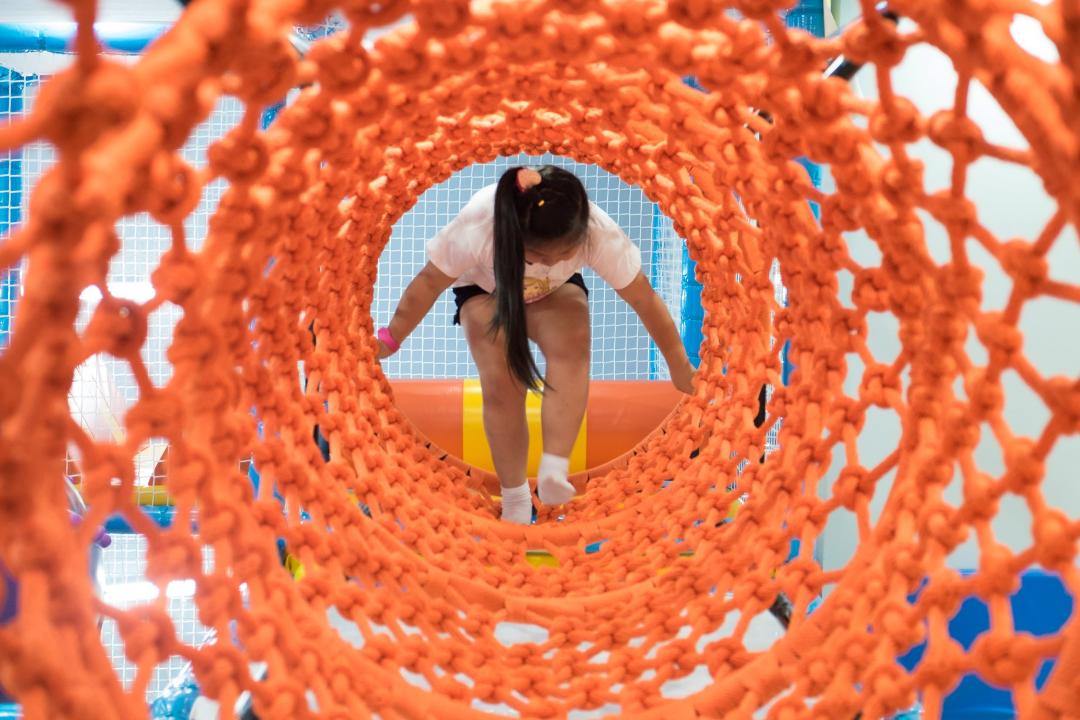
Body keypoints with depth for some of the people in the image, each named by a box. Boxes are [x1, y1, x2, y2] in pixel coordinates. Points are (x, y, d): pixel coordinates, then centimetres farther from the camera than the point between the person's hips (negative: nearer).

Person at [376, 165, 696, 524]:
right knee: (501, 385, -24)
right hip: (485, 291, 0)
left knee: (572, 345, -34)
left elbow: (645, 299, -21)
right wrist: (390, 340, -10)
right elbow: (430, 282, -22)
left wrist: (679, 365, -10)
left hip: (556, 291, 1)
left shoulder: (599, 233, -36)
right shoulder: (477, 227, -40)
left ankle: (555, 467, -28)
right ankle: (514, 495, -4)